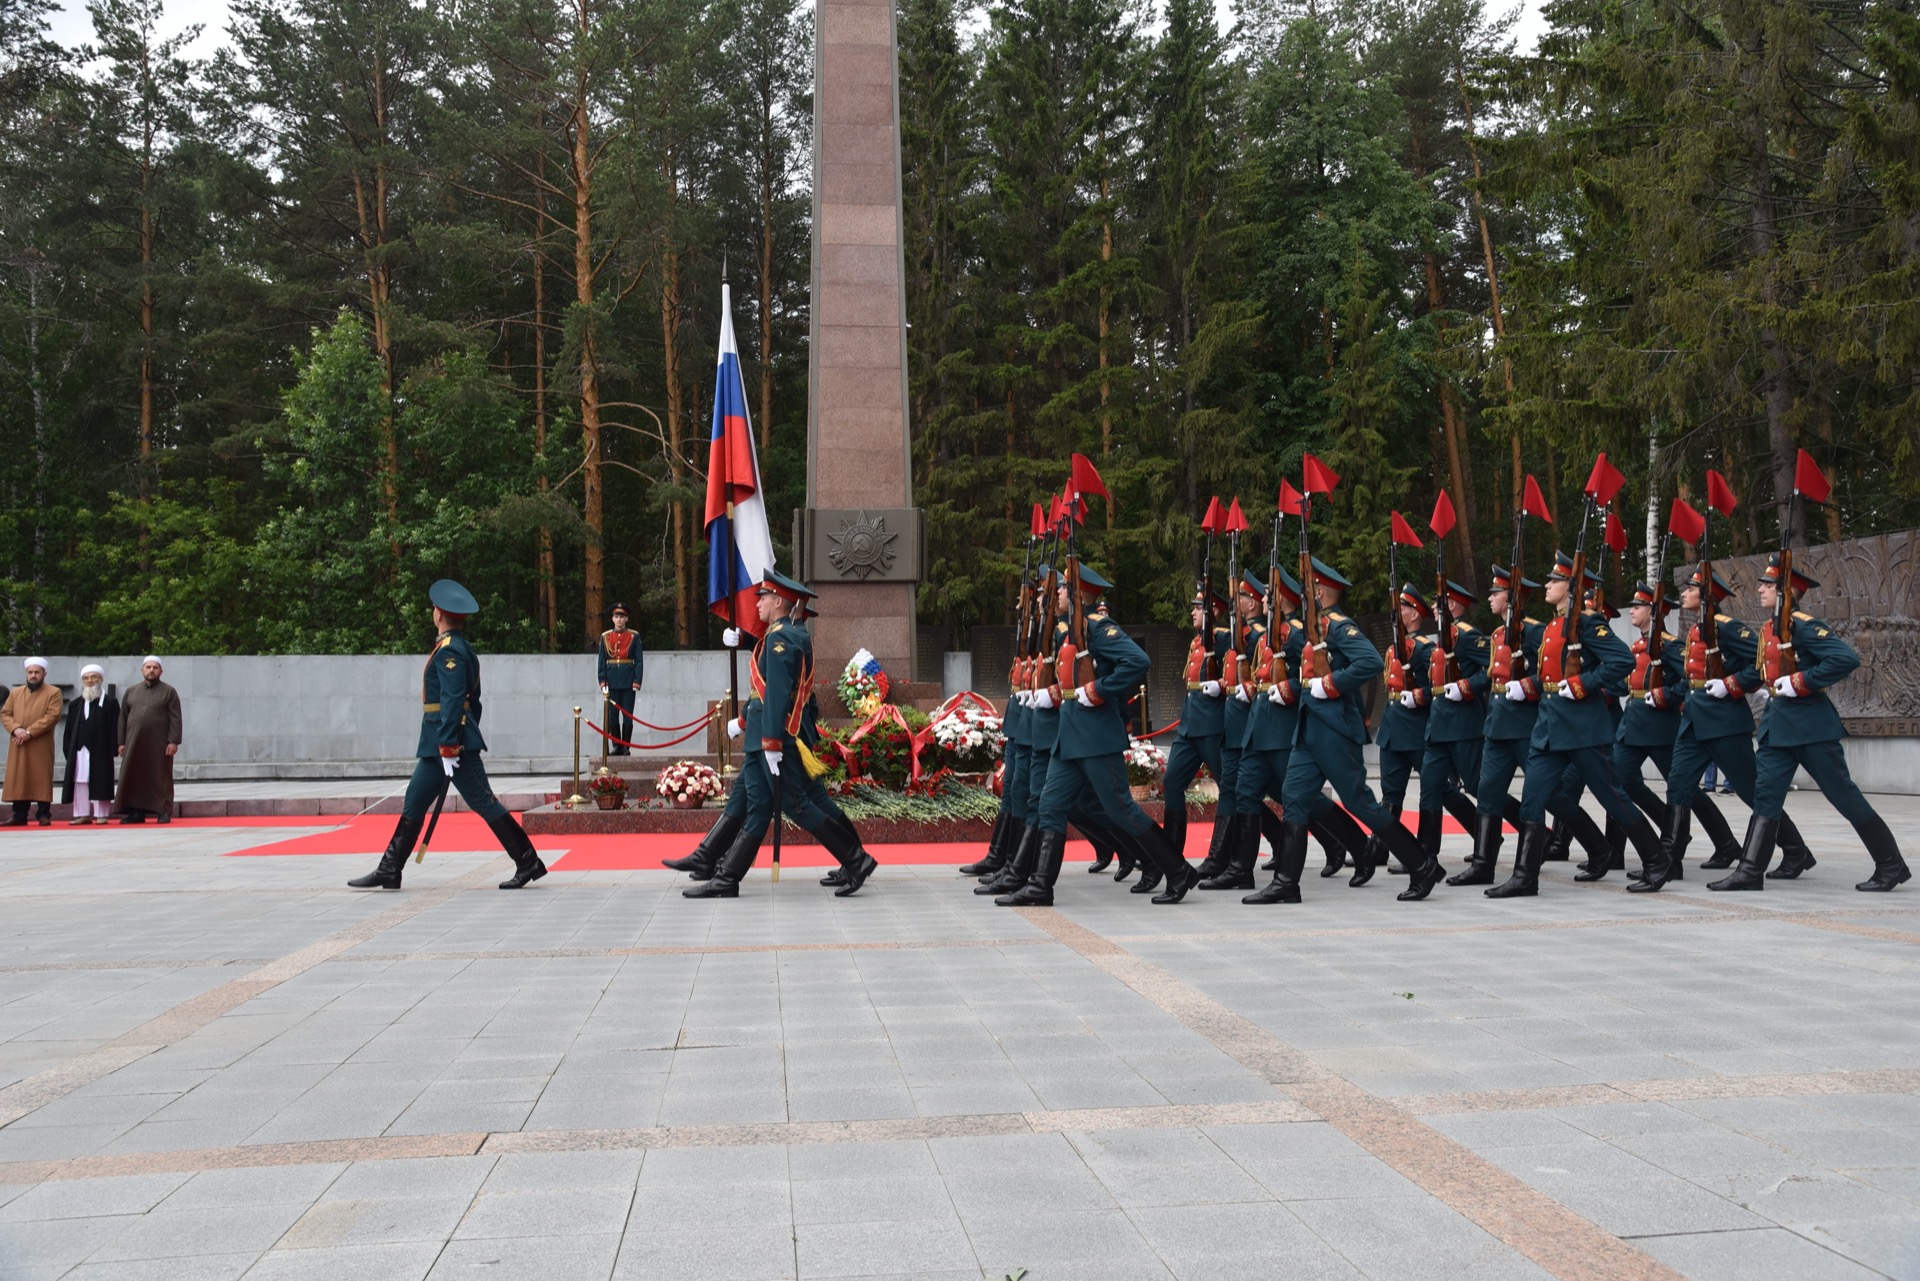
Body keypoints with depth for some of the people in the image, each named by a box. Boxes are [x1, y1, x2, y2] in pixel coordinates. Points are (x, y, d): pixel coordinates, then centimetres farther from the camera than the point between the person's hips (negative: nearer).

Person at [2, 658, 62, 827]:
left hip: (41, 746, -4)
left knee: (42, 779, -2)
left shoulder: (53, 692, 1)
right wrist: (16, 729, -10)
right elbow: (4, 713, 10)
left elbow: (52, 716, -10)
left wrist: (30, 732, -15)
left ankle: (44, 815, 3)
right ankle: (19, 815, 9)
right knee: (18, 779, 5)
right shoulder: (15, 692, 15)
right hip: (18, 746, 4)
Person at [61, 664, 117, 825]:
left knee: (100, 782, -2)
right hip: (79, 750, 4)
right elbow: (69, 730, 14)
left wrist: (111, 749, -11)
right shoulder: (75, 704, 15)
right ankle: (83, 814, 8)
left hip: (100, 750, -4)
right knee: (80, 783, 3)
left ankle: (101, 814, 2)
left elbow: (114, 728, -4)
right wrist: (68, 749, 4)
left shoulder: (110, 702, 2)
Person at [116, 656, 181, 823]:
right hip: (134, 744, 3)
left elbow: (175, 719, -4)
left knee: (161, 779, 0)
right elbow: (123, 718, 12)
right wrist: (121, 742, 5)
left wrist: (173, 741, -12)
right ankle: (135, 812, 8)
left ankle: (164, 812, 4)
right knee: (135, 778, 3)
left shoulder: (169, 692, 3)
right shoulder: (131, 692, 13)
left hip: (159, 745, -3)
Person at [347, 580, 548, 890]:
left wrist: (448, 747, -23)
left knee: (484, 803, -6)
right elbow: (472, 700, 18)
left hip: (449, 740, -10)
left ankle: (528, 863, -1)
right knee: (414, 805, 12)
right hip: (435, 745, 10)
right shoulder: (462, 649, 15)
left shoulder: (449, 650, -14)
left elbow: (452, 701, -21)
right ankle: (389, 872, 17)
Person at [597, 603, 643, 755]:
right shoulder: (605, 637, 7)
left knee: (627, 716, 0)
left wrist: (637, 681, -8)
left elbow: (639, 661, 1)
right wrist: (602, 681, -3)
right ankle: (616, 746, 10)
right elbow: (601, 661, 6)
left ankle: (626, 747, 6)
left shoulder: (634, 636, 3)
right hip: (612, 681, 1)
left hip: (628, 681, -1)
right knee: (612, 716, 3)